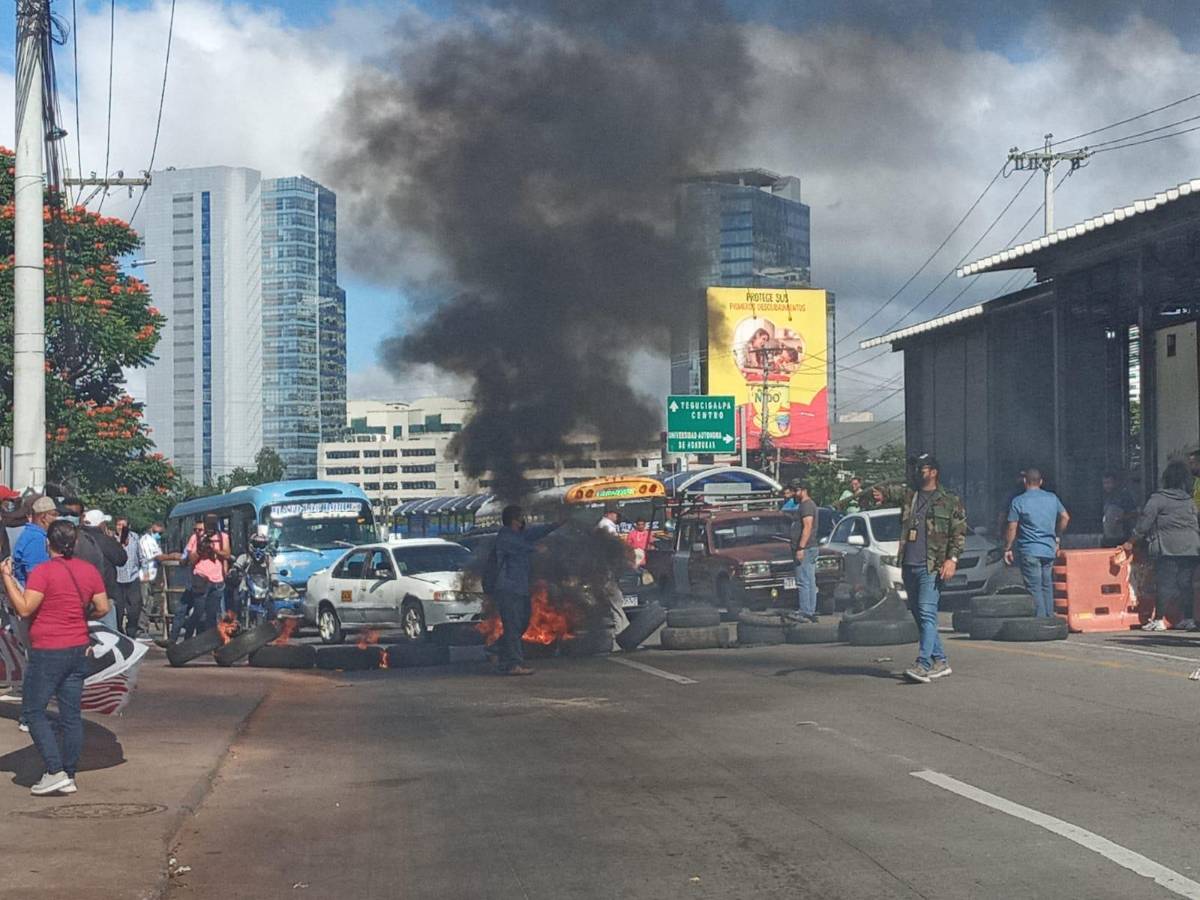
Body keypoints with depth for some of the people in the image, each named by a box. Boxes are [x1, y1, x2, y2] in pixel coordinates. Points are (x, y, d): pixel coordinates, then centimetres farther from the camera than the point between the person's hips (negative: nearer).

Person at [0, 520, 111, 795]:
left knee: (34, 711, 2)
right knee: (71, 715, 9)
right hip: (79, 649, 6)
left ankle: (55, 772, -9)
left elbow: (24, 608, -19)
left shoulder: (43, 572, -14)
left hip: (47, 651, -6)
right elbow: (102, 608, 5)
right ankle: (69, 777, 12)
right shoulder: (90, 571, 3)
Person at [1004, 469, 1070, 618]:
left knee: (1034, 588, -4)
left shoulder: (1018, 501, -6)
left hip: (1030, 551, -5)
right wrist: (1057, 537, 25)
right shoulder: (1052, 498, 8)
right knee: (1047, 586, 12)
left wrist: (1007, 549, 1)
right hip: (1049, 550, 5)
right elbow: (1065, 517, 14)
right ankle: (1049, 618, 14)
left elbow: (1012, 528, -8)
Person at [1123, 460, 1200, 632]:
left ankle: (1159, 620, -6)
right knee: (1185, 583, 9)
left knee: (1164, 583, -4)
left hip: (1168, 548, -5)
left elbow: (1144, 523, -3)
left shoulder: (1158, 498, -4)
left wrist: (1131, 542, 6)